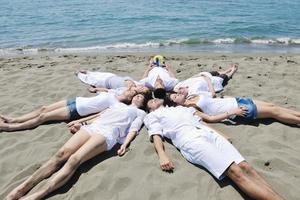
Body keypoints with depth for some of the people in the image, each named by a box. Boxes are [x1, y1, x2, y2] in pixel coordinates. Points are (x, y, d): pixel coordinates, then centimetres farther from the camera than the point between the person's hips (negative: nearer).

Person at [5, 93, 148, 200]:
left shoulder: (140, 112, 23)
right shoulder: (119, 104, 38)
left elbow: (134, 129, 7)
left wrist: (125, 144, -12)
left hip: (108, 132, -5)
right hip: (91, 127, 5)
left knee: (75, 159, -28)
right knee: (61, 154, -19)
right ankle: (22, 188, -24)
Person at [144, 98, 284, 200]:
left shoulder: (179, 108, 37)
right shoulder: (152, 116, 23)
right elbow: (156, 135, 5)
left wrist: (221, 134, 18)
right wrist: (162, 155, -14)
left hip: (209, 133, 6)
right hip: (190, 138, -6)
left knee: (245, 167, -16)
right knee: (235, 172, -23)